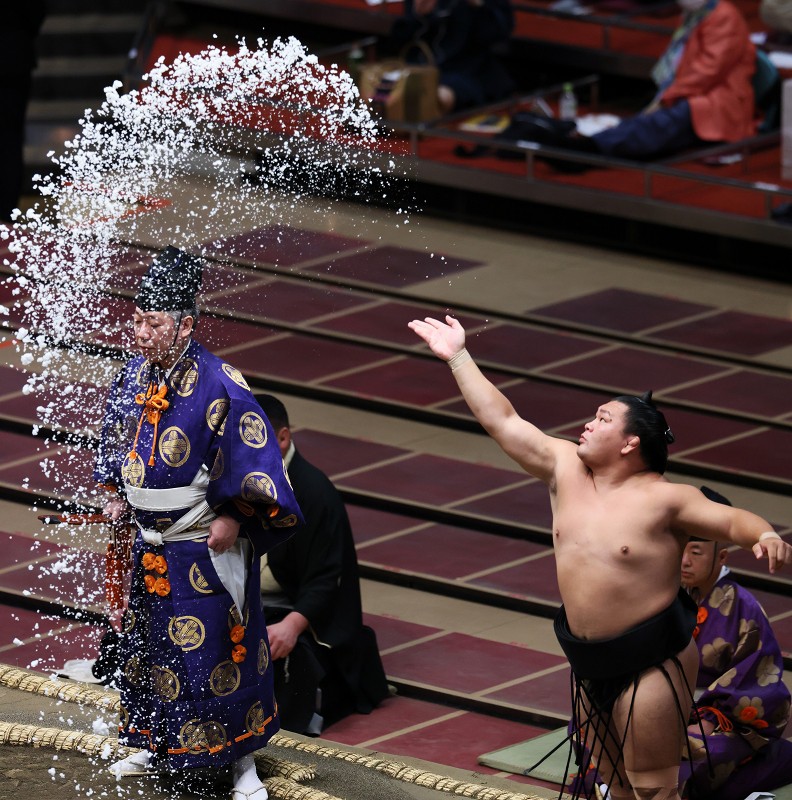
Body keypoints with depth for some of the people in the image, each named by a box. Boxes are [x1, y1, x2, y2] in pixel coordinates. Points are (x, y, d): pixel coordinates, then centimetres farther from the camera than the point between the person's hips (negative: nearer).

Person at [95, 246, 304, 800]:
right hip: (149, 544, 6)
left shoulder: (219, 385, -19)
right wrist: (117, 495, 7)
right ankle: (156, 746, 32)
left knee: (220, 650, 0)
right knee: (150, 644, 16)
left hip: (207, 547, -6)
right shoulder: (134, 376, 1)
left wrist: (234, 519, -16)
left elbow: (254, 458, -16)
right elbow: (117, 440, 18)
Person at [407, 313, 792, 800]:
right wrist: (458, 358, 9)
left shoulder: (664, 499, -13)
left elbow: (734, 521, -16)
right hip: (589, 663, 7)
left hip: (651, 663, -7)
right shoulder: (566, 469, 3)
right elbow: (503, 421, 8)